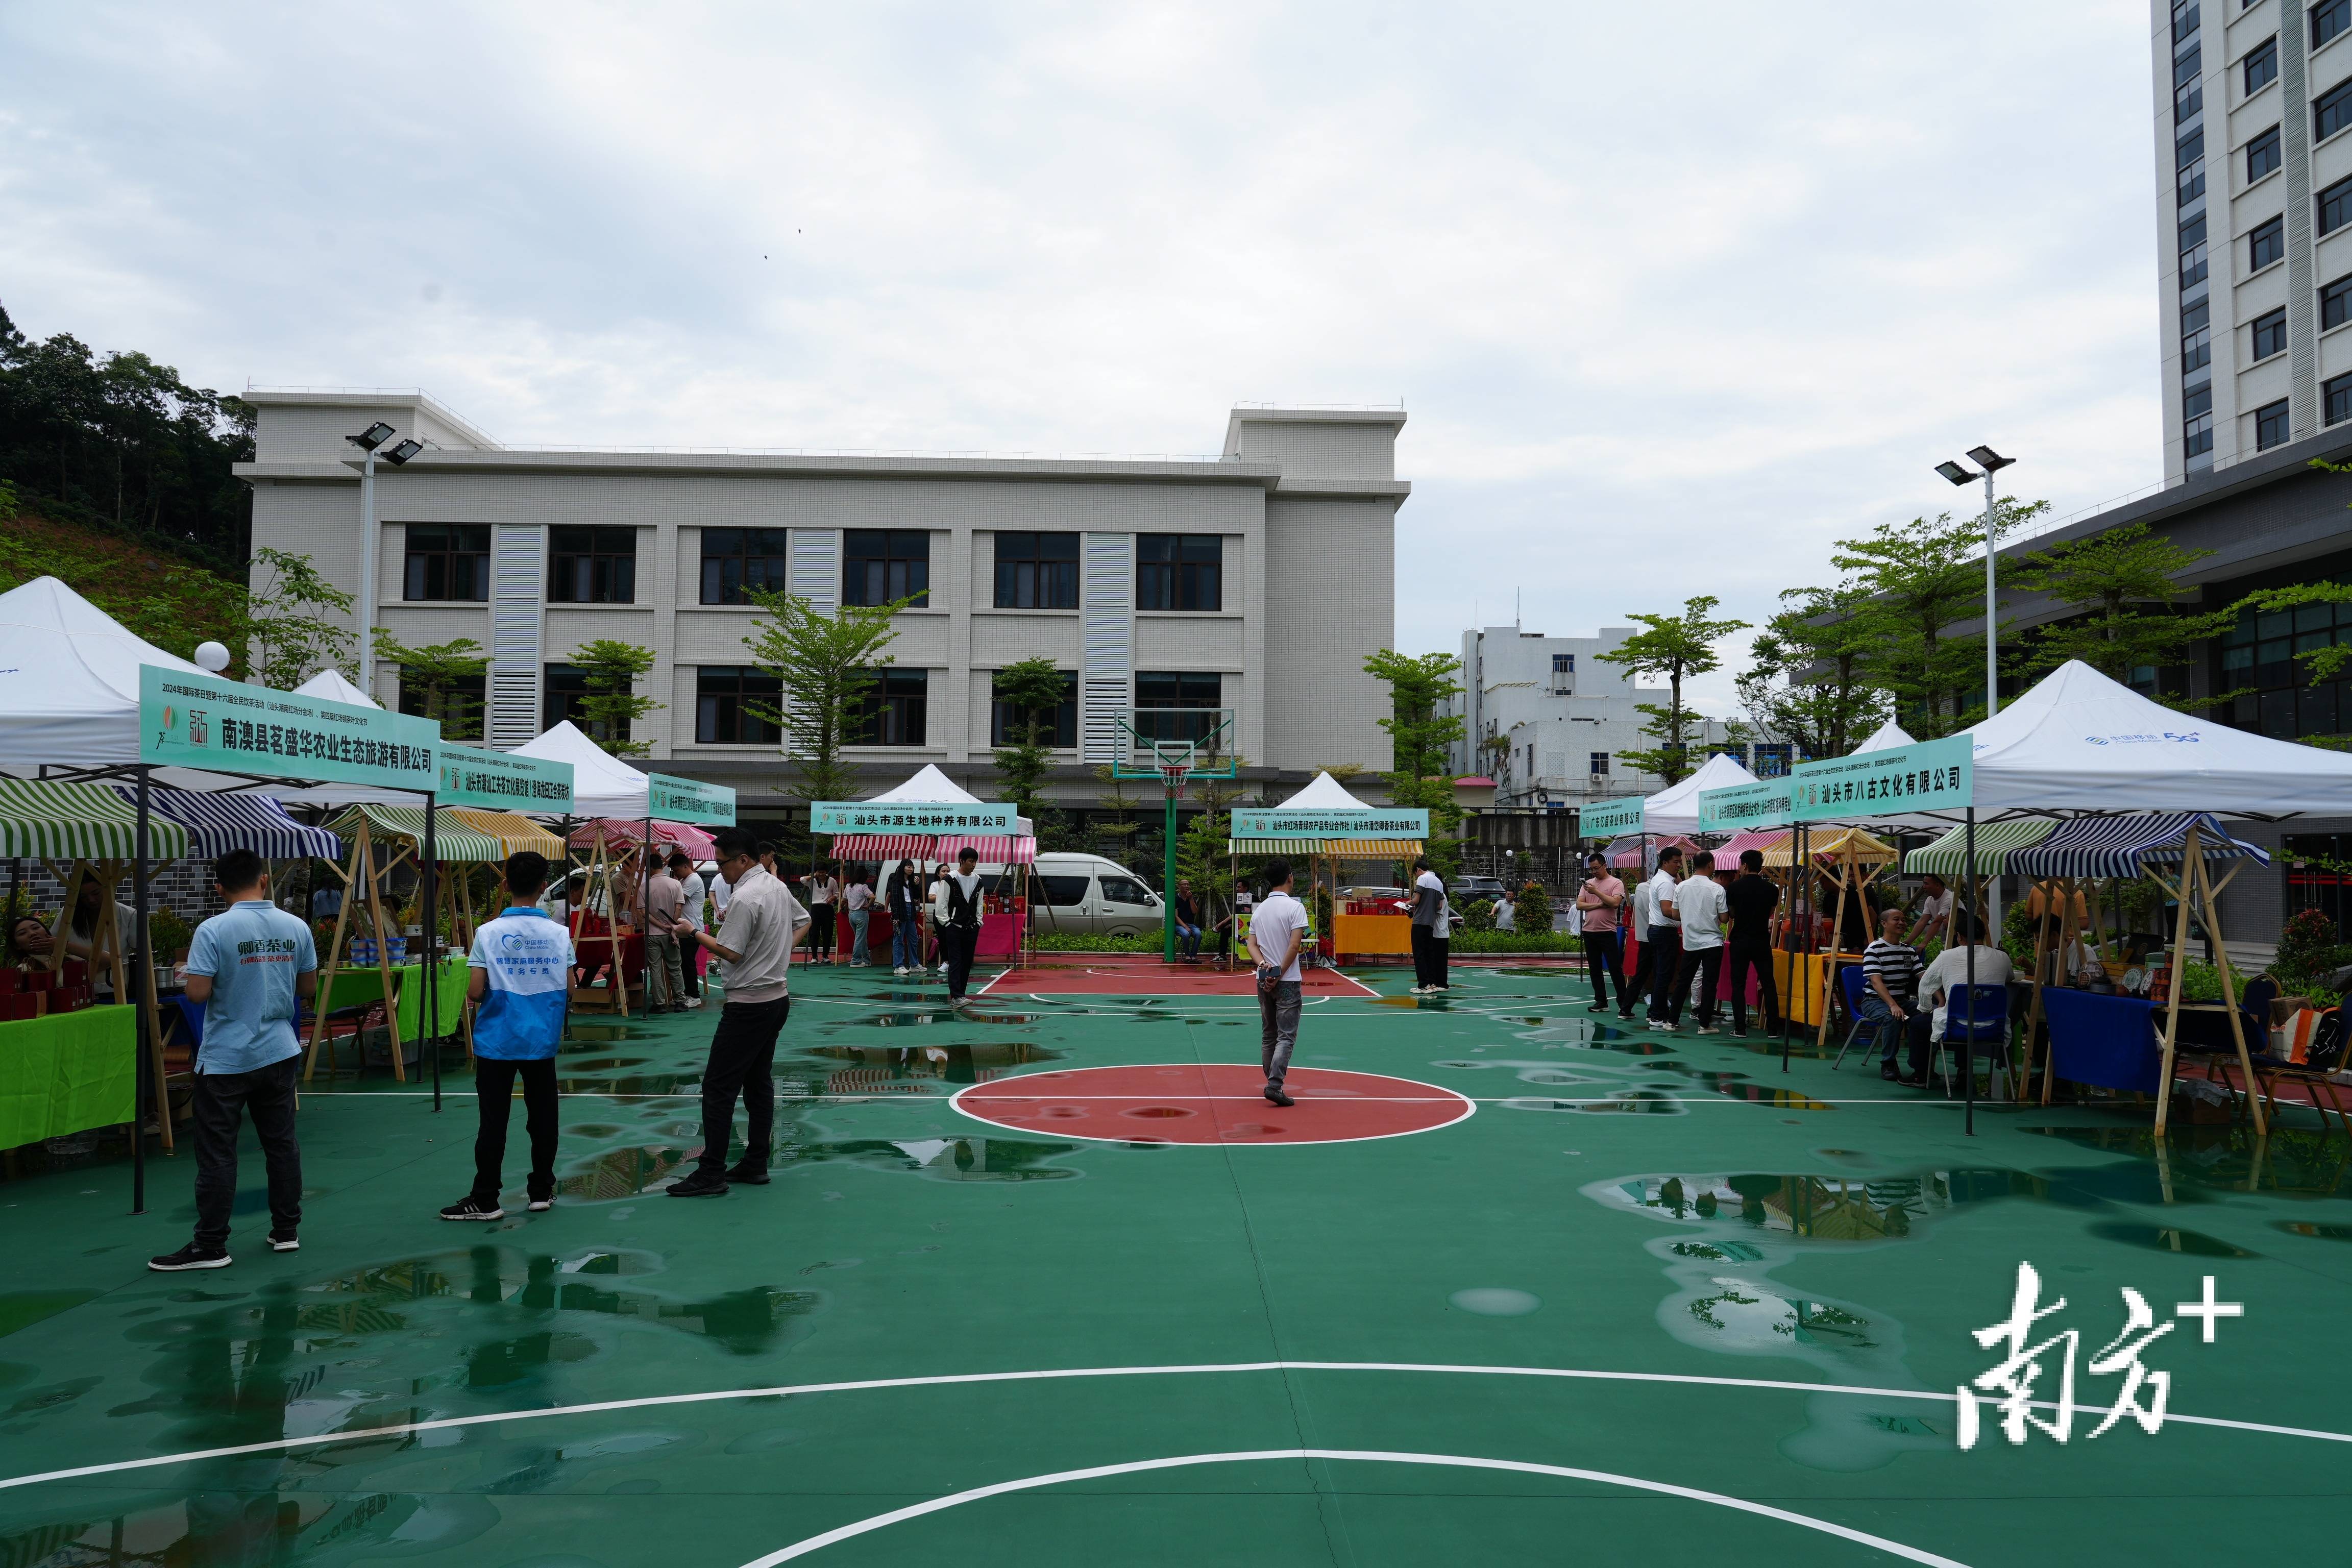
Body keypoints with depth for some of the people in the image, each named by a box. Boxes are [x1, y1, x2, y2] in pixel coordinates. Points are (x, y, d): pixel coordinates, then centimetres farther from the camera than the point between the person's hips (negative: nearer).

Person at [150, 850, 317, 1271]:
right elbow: (308, 986, 9)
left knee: (217, 1154, 2)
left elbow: (197, 993, -17)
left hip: (226, 1059, -4)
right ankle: (287, 1231, 20)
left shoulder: (214, 930, -14)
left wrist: (193, 965, 3)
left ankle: (210, 1246, 6)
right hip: (279, 1053, 5)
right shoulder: (296, 927, 1)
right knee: (281, 1145, 12)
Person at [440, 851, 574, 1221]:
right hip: (541, 1041, 2)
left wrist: (498, 991, 9)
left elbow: (475, 993, -13)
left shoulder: (489, 933, -10)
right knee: (542, 1118, 11)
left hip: (496, 1041, -2)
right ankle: (541, 1191, 20)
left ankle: (485, 1200, 9)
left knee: (493, 1122, 4)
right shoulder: (559, 934, -4)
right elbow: (570, 990, -3)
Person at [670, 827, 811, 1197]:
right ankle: (756, 1165, 18)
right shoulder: (777, 886, 9)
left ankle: (711, 1174, -2)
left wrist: (696, 933, -7)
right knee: (759, 1084, 14)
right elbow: (804, 921, 24)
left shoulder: (744, 898, -19)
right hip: (778, 997, 10)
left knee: (718, 1087, -4)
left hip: (749, 1006, -10)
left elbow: (730, 953, -20)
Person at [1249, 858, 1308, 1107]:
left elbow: (1252, 945, 3)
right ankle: (1274, 1085, -15)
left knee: (1268, 1035, 14)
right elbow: (1294, 945, -16)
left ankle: (1273, 1082, 20)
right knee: (1286, 1036, -4)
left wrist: (1264, 965, -10)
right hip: (1287, 982, -6)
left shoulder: (1259, 910, 9)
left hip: (1263, 981, 6)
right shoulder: (1295, 907, -10)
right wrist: (1279, 974, -10)